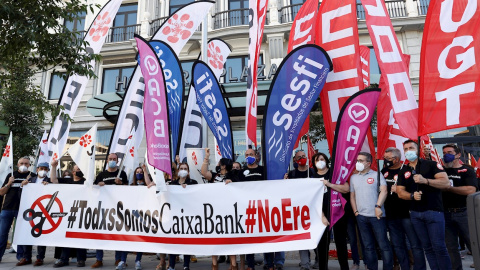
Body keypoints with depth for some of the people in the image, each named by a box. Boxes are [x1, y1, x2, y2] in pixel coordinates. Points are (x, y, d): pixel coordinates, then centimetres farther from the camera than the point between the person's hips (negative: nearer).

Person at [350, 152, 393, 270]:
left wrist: (378, 206, -19)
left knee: (383, 244, 1)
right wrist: (355, 211, 6)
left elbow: (384, 191, -9)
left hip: (376, 215, -4)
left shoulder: (377, 175, 2)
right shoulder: (353, 177, 13)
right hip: (361, 216, 4)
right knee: (368, 246, 11)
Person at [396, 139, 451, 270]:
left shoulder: (431, 164, -2)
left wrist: (425, 180, -26)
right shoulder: (403, 171, 9)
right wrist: (412, 196, -14)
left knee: (439, 247, -3)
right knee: (427, 247, 11)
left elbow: (446, 182, -13)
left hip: (434, 211, -4)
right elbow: (400, 192, 6)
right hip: (415, 213, 4)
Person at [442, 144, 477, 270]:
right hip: (446, 214, 4)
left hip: (463, 213, -3)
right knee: (451, 247, 10)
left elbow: (471, 190, -14)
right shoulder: (441, 171, 11)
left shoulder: (467, 171, 0)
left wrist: (449, 188, -13)